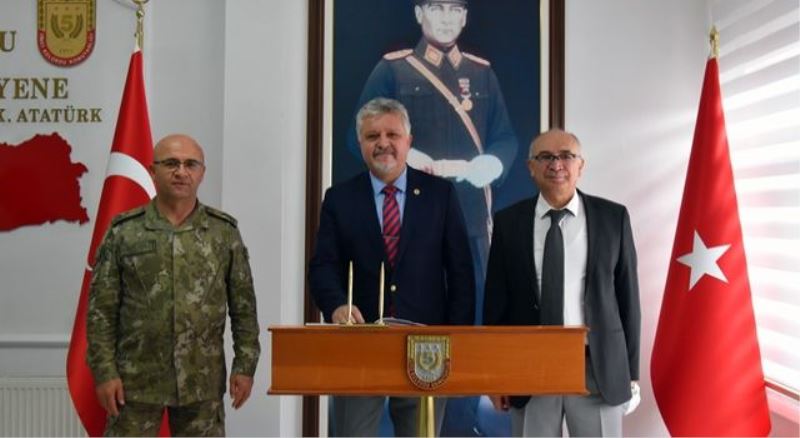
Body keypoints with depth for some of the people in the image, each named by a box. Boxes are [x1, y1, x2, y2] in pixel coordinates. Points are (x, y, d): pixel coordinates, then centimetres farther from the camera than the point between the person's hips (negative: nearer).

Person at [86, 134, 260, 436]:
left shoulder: (224, 231, 2)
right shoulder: (123, 232, -2)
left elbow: (243, 306, 4)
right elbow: (101, 308, -2)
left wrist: (245, 365, 0)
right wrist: (104, 371, -7)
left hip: (202, 382, 1)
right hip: (137, 380, -1)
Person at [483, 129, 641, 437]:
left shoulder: (613, 217, 1)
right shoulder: (508, 222, 2)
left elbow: (627, 295, 3)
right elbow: (496, 300, 4)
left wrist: (631, 369, 2)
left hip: (598, 367, 0)